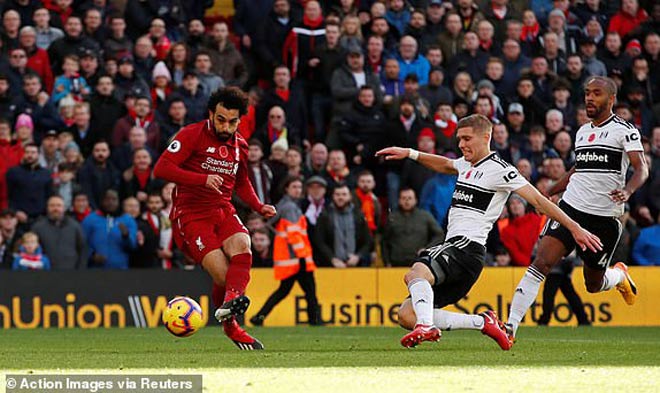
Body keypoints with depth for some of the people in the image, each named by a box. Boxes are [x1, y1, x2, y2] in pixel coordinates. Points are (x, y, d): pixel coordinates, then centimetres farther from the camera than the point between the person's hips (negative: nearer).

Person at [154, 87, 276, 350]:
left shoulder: (240, 146, 15)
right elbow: (161, 168, -14)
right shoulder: (192, 135, -5)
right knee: (223, 273, -20)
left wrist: (259, 207, 12)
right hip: (191, 215, -5)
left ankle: (232, 300, -52)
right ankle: (230, 328, 3)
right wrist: (203, 179, -25)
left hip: (223, 211, 5)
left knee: (242, 247, -30)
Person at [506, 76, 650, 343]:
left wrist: (627, 190, -35)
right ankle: (511, 326, -19)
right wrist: (547, 193, 33)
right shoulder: (582, 132, 15)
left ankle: (619, 275, 44)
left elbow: (641, 168, -15)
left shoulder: (624, 130, -3)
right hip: (571, 208, 4)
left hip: (605, 218, -4)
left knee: (594, 284, 8)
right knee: (541, 263, -16)